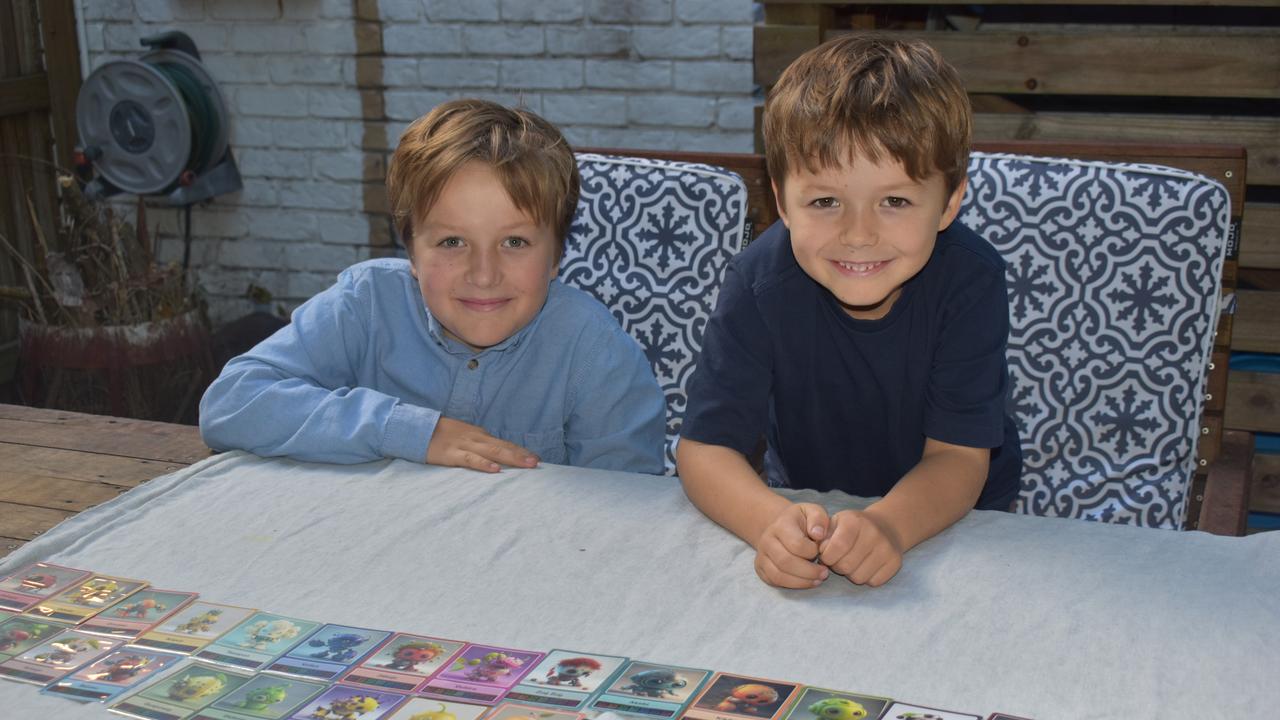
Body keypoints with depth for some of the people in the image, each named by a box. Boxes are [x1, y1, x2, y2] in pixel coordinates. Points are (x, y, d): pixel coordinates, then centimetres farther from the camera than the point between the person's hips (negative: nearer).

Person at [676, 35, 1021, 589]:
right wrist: (775, 523, -39)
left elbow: (957, 455, -20)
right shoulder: (760, 281, -20)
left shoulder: (970, 278, -21)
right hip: (806, 505, 0)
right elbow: (705, 445, -19)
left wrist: (887, 525, -40)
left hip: (947, 516, 0)